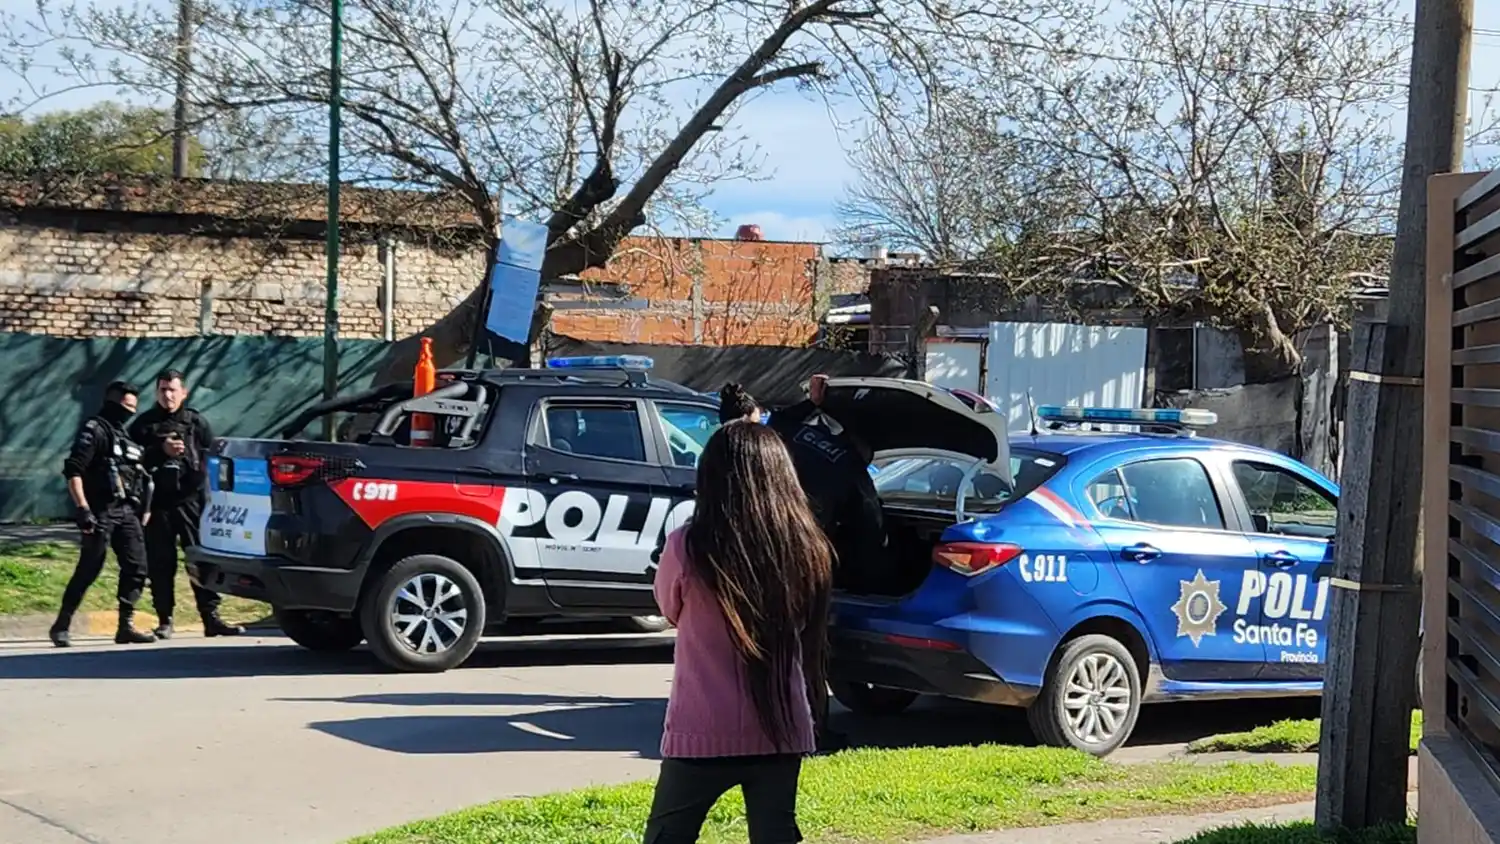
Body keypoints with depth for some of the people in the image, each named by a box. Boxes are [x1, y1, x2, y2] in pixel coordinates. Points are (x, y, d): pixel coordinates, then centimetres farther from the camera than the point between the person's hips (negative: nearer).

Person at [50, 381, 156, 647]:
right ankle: (61, 626, 3)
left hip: (126, 512, 8)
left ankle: (125, 627, 3)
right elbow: (73, 471, -15)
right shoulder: (94, 430, -7)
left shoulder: (123, 434, 20)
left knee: (136, 568, 0)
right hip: (101, 512, -8)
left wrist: (142, 509, 19)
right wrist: (82, 509, -21)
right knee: (88, 570, -6)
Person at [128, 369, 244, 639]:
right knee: (160, 565, 3)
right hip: (157, 503, 1)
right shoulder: (144, 424, 9)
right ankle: (164, 620, 9)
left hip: (191, 501, 0)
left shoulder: (196, 422, 9)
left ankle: (211, 617, -2)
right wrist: (160, 450, -11)